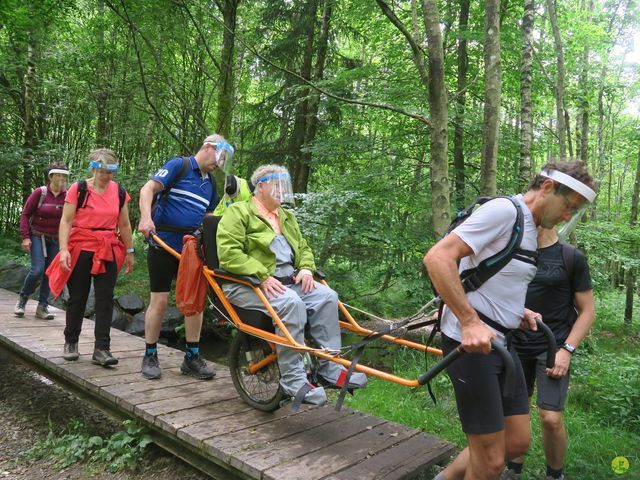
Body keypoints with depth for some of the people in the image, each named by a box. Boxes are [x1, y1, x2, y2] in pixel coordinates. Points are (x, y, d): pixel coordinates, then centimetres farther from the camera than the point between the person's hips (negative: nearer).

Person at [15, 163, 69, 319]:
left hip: (55, 240, 2)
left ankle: (42, 307, 15)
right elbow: (25, 214, -3)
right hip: (37, 236, -2)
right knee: (37, 270, -13)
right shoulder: (39, 193, -8)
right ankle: (23, 298, 14)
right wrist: (25, 237, -9)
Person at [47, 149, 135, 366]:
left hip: (108, 252, 3)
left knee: (105, 299, -2)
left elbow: (124, 225, 13)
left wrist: (129, 251, 14)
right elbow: (66, 221, -6)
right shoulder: (78, 189, -3)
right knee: (77, 298, 7)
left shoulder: (119, 192, 7)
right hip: (81, 250, -2)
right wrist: (63, 249, -16)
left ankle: (101, 349, 1)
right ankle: (71, 342, 26)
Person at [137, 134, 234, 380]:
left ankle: (192, 357, 13)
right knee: (160, 301, -2)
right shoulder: (179, 165, -5)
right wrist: (146, 218, -30)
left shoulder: (210, 183, 15)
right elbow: (148, 189, -14)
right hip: (163, 244, -6)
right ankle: (150, 356, 14)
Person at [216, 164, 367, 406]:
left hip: (288, 281, 7)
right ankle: (293, 379, -25)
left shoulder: (287, 217, 25)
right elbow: (229, 254, -14)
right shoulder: (238, 212, 0)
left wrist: (306, 268, 3)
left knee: (327, 296, -15)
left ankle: (330, 368, -8)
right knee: (291, 303, -34)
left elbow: (303, 248, 27)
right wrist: (262, 276, -23)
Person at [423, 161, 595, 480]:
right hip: (471, 341, -10)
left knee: (517, 443, 15)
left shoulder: (529, 232, 15)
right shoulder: (504, 210, -14)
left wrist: (519, 310, 11)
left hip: (500, 342, 10)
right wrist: (470, 322, -28)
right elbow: (438, 257, -25)